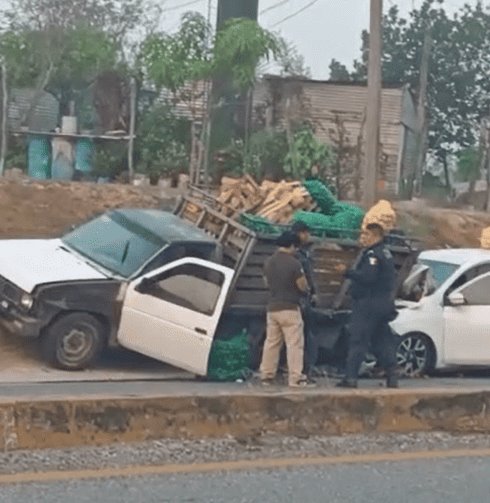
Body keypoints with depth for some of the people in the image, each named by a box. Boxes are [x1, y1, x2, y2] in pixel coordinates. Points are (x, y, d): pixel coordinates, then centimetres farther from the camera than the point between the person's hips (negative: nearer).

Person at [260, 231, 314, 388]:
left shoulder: (269, 263, 7)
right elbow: (304, 287, -10)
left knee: (271, 343, 12)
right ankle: (295, 378, -5)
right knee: (295, 344, -3)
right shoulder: (294, 263, -14)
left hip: (272, 307, 7)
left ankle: (267, 375, 15)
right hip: (289, 308, -7)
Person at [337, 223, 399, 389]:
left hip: (368, 305, -10)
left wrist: (348, 272, -24)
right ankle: (392, 377, 11)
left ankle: (351, 377, -9)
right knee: (383, 340, 12)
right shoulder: (385, 253, 18)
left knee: (358, 340, -8)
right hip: (383, 304, 10)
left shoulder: (373, 254, -15)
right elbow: (390, 276, 26)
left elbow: (367, 277, -27)